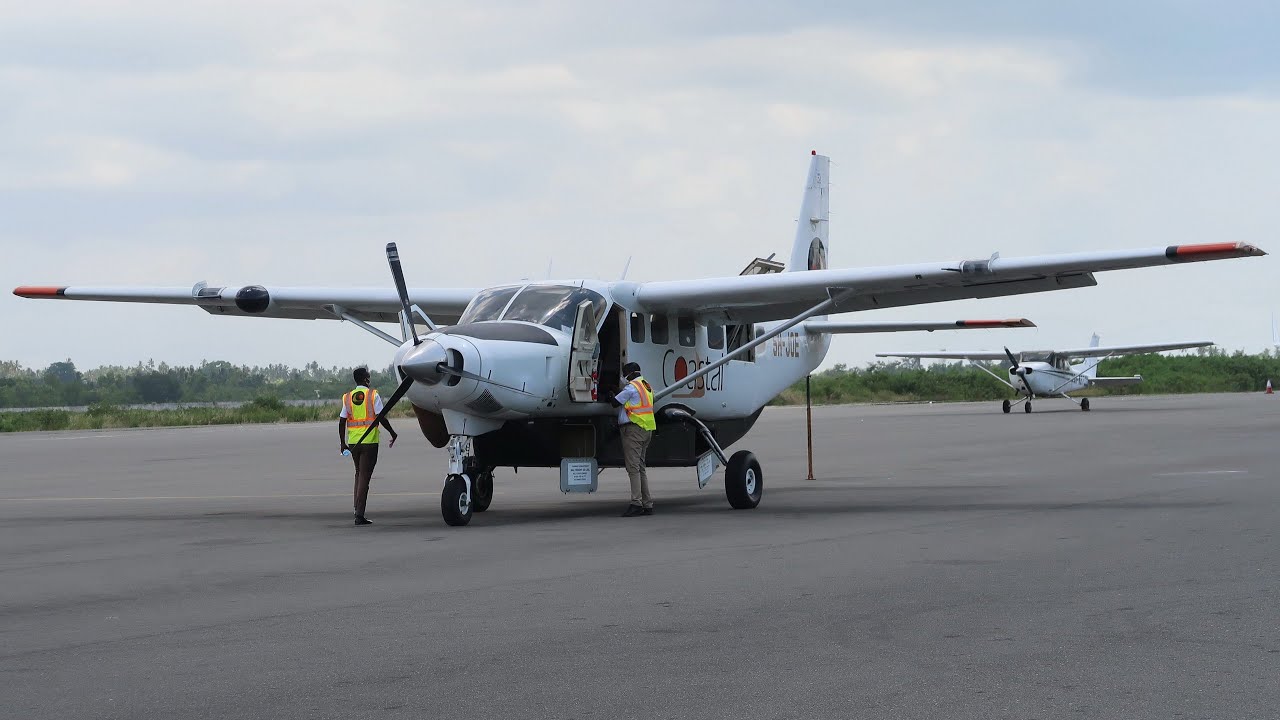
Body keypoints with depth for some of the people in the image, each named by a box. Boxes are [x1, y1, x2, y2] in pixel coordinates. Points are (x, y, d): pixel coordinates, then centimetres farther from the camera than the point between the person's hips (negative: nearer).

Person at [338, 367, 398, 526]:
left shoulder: (347, 397, 6)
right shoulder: (373, 395, -5)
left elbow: (342, 422, 4)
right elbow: (381, 417, -10)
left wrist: (343, 443, 12)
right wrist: (393, 434, 3)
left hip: (353, 441, 4)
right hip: (369, 441, -4)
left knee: (359, 473, 21)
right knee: (364, 476, -3)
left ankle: (358, 510, 16)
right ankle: (359, 515, -6)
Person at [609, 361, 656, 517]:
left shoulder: (632, 387, -10)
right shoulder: (647, 386, 19)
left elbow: (615, 403, -6)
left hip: (633, 428, -9)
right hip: (647, 430, 9)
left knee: (633, 467, -11)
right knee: (640, 468, 12)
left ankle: (636, 503, -19)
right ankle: (647, 505, 10)